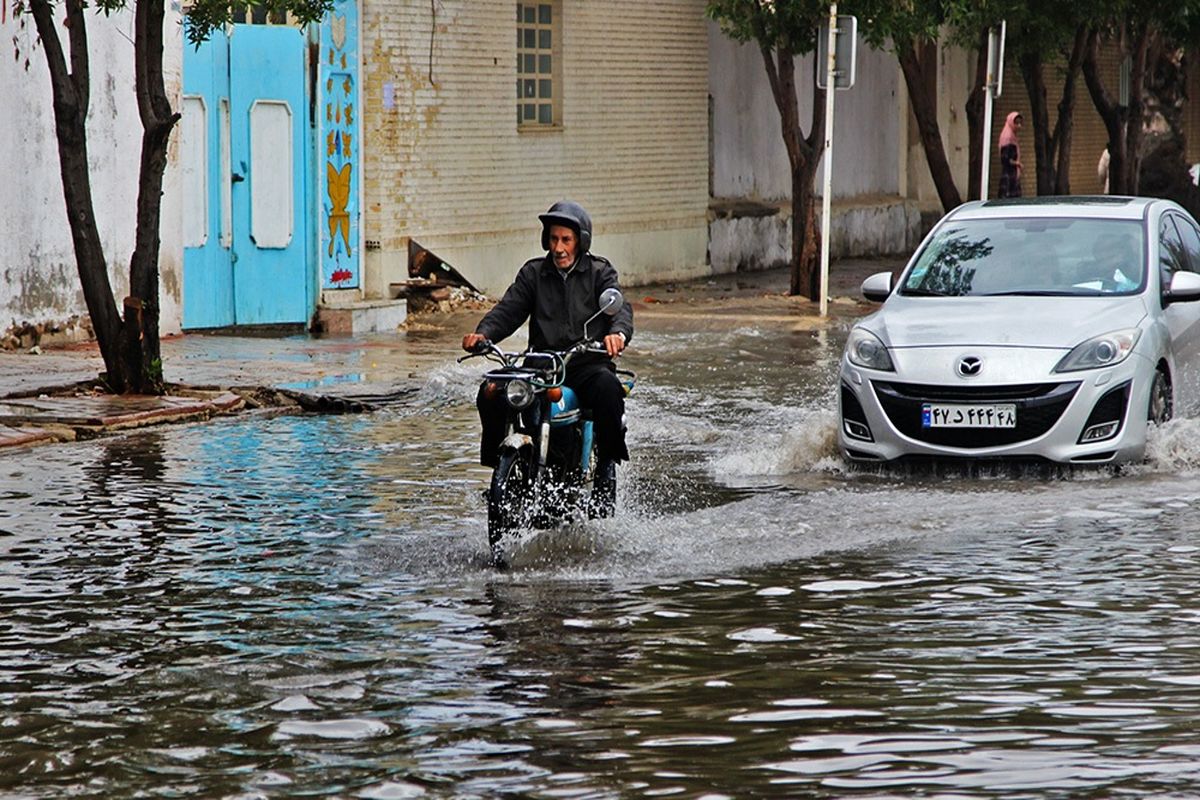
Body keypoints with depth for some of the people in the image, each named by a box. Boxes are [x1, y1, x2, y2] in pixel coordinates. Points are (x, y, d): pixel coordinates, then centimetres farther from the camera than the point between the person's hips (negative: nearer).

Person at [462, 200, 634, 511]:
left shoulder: (600, 272, 7)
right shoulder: (534, 273, 14)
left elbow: (619, 307, -9)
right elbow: (509, 309, 3)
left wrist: (618, 333, -34)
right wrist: (483, 333, -19)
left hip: (588, 364, -3)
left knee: (607, 388, -37)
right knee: (491, 393, -22)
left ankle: (607, 466, -20)